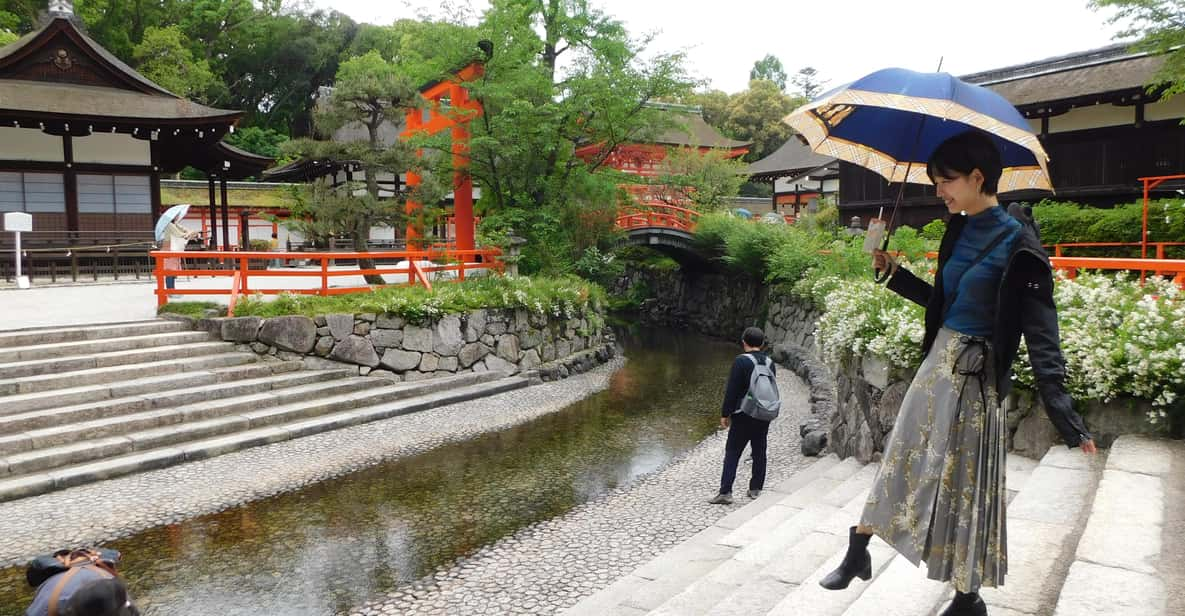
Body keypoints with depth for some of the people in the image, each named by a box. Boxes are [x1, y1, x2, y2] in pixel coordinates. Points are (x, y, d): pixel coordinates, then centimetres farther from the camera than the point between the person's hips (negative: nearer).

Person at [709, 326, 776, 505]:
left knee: (732, 453, -2)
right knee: (759, 452, 14)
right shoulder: (770, 363, 5)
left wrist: (725, 414, -7)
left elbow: (731, 390, -14)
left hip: (743, 416, -6)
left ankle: (725, 492, -5)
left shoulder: (741, 361, -14)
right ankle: (755, 489, 22)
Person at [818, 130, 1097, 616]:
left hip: (975, 376, -7)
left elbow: (1042, 337, -18)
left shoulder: (1017, 245, -16)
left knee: (966, 483, 4)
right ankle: (857, 555, 30)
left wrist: (1066, 419, -22)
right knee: (900, 459, 15)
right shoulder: (958, 231, 6)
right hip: (938, 363, 7)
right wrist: (894, 273, 11)